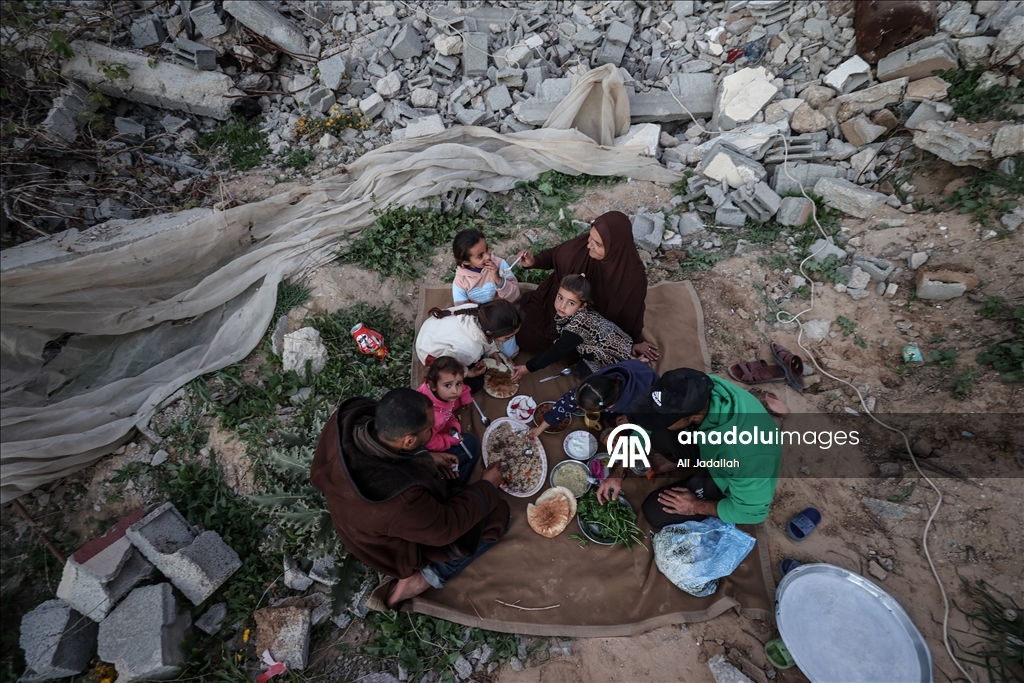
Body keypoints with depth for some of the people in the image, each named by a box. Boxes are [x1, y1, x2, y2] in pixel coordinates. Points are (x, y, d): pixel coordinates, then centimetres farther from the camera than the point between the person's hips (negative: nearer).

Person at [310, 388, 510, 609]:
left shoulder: (349, 416, -28)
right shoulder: (400, 501, -44)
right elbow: (446, 527, -24)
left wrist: (427, 457, -8)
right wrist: (487, 486, -11)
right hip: (401, 546, -6)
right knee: (499, 515, 4)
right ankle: (422, 580, 5)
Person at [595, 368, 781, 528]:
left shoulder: (744, 451, -44)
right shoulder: (695, 390, -29)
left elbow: (753, 511, -25)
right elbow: (647, 426, -14)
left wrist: (696, 506, -14)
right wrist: (617, 472, -14)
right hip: (710, 449, 5)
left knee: (655, 512, -9)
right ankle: (694, 464, 10)